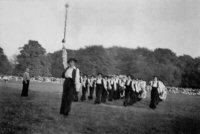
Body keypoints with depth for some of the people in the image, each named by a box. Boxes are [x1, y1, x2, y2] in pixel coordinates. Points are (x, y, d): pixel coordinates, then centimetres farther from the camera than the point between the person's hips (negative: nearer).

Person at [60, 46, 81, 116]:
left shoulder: (76, 70, 3)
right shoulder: (67, 67, 13)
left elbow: (77, 78, -1)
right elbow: (64, 60, 12)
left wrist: (77, 88, -7)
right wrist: (64, 50, 6)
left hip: (72, 83, -4)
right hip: (66, 82, 4)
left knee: (69, 98, -6)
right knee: (64, 97, 5)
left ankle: (66, 112, -3)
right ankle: (62, 111, 10)